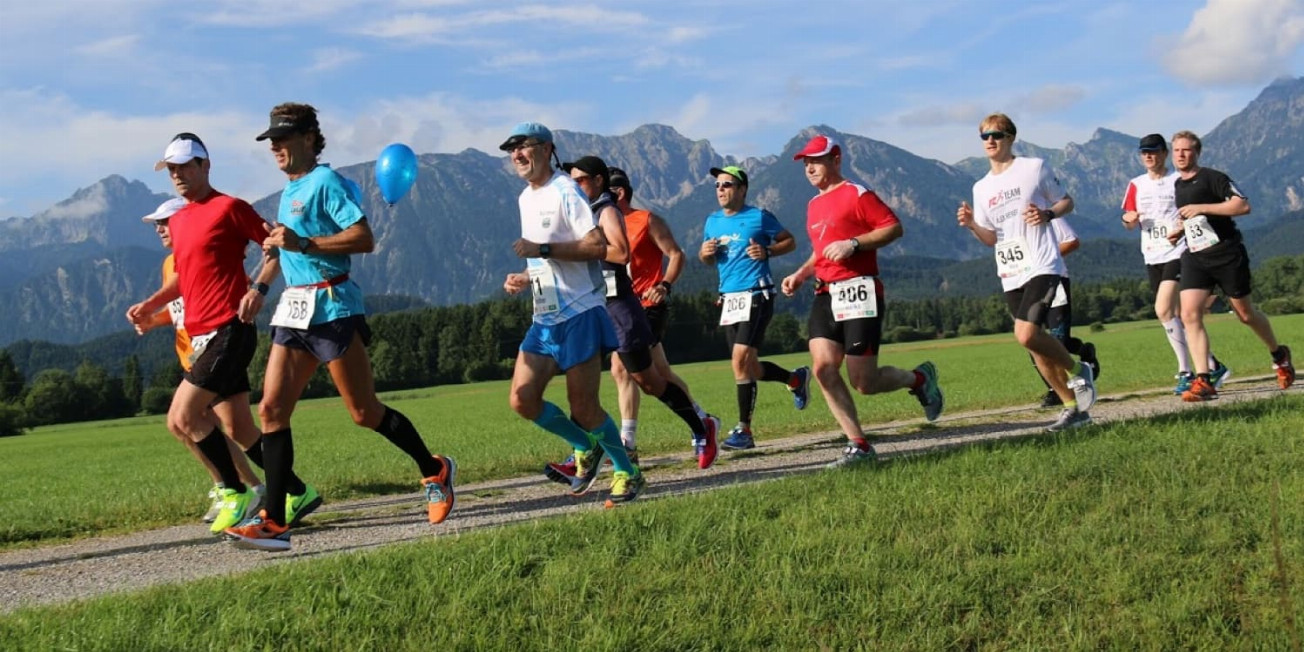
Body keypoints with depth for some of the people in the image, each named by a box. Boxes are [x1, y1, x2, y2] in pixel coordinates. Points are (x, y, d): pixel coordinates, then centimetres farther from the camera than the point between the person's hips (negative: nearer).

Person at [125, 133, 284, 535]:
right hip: (201, 335, 8)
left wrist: (259, 288, -20)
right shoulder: (177, 220, 18)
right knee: (240, 430, 9)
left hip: (228, 331, -8)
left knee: (182, 417, -15)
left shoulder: (228, 208, -6)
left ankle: (236, 494, -3)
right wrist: (152, 305, 16)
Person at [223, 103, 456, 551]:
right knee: (271, 409, -2)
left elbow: (364, 238, -19)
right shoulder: (289, 190, 18)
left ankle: (435, 471, 21)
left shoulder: (325, 182, -9)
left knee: (365, 412, 0)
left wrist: (303, 243, -23)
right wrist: (278, 244, 15)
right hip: (295, 310, 9)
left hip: (332, 307, -9)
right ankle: (275, 522, -2)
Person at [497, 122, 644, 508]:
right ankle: (586, 448, 19)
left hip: (579, 315, -8)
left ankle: (628, 473, 16)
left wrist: (542, 249, -22)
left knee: (583, 409, -5)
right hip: (544, 318, 8)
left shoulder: (565, 191, -10)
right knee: (522, 399, -3)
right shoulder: (526, 198, 18)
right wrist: (524, 279, 9)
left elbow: (597, 247, -20)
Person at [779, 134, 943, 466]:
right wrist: (801, 274, 17)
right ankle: (858, 445, -4)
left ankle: (919, 379, 23)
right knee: (823, 367, -11)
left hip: (858, 292, -7)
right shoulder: (814, 205, 20)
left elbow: (894, 227, -10)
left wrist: (853, 244, -19)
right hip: (826, 295, 7)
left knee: (864, 383, -8)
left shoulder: (856, 194, -4)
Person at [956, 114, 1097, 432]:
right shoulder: (982, 188, 14)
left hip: (1041, 266, -6)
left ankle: (1077, 370, 2)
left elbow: (1066, 201, 9)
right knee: (1036, 346, 7)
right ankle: (1074, 406, 18)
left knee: (1027, 334, -23)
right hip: (1010, 275, 6)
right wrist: (971, 225, -4)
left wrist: (1047, 214, -12)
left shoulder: (1034, 167, 1)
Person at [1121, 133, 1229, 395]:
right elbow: (1130, 223, 16)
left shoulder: (1179, 180, -1)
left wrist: (1187, 221, -21)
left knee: (1164, 310, -20)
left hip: (1178, 252, -6)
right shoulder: (1136, 185, 13)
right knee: (1175, 315, 7)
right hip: (1152, 257, 6)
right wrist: (1128, 219, -6)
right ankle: (1212, 365, 18)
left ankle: (1186, 371, -13)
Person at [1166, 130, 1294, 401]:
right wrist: (1181, 231, 11)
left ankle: (1279, 355, 35)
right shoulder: (1178, 185, 14)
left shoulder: (1212, 177, -8)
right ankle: (1204, 381, -16)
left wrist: (1201, 208, -23)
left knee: (1245, 314, 7)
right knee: (1189, 314, -14)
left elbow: (1243, 206, -20)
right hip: (1195, 258, 6)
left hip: (1227, 254, -6)